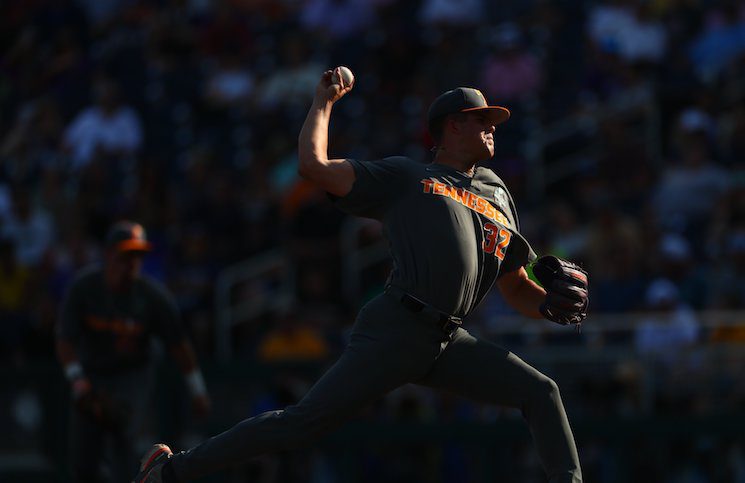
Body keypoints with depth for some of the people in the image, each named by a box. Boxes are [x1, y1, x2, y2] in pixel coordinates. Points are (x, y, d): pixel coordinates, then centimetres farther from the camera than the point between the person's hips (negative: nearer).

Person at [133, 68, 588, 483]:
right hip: (396, 328, -6)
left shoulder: (498, 194, 27)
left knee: (540, 392, -5)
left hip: (449, 344, 6)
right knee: (305, 421, -11)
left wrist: (550, 304, 6)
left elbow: (517, 288, 28)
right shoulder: (403, 176, 11)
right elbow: (314, 165, 2)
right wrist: (324, 102, 14)